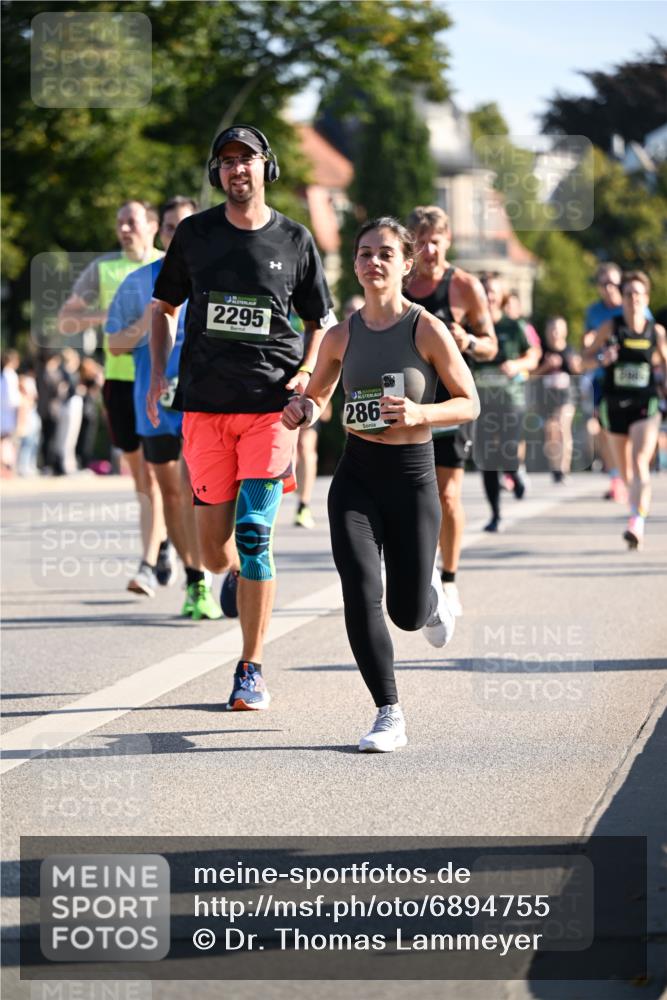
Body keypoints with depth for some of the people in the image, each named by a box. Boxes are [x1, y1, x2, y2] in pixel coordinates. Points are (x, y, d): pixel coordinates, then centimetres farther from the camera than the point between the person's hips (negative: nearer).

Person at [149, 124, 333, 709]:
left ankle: (251, 670, -2)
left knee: (253, 534, -11)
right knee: (214, 547, 0)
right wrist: (158, 373, 3)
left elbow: (319, 321, 14)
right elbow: (165, 307, 17)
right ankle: (239, 577, 38)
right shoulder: (194, 234, 7)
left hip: (271, 403, -2)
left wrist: (307, 373, -4)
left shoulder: (294, 241, 5)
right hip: (204, 403, 2)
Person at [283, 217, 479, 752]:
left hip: (412, 476, -2)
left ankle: (431, 592, 44)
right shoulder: (342, 336, 2)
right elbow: (318, 395, 18)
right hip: (356, 474, 2)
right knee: (361, 595, -15)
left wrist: (419, 414, -22)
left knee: (407, 614, 5)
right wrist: (304, 409, -6)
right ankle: (389, 714, -4)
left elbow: (469, 403, -4)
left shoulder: (428, 330, -8)